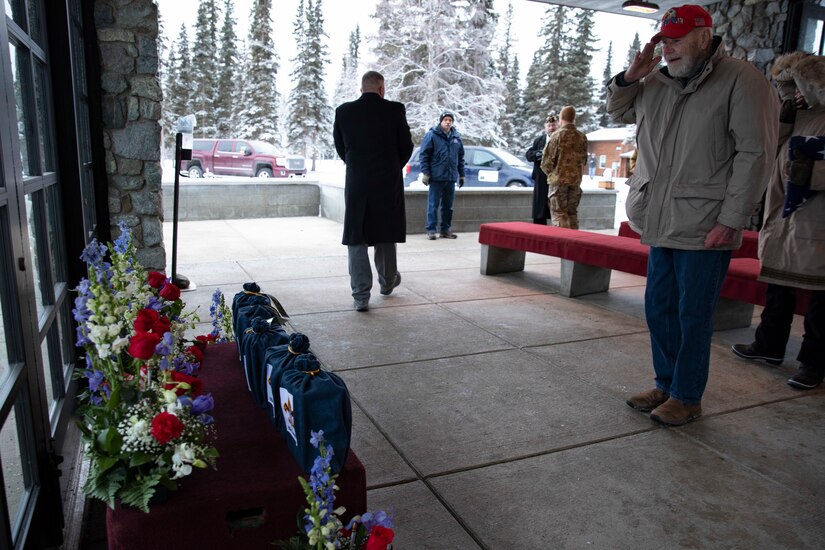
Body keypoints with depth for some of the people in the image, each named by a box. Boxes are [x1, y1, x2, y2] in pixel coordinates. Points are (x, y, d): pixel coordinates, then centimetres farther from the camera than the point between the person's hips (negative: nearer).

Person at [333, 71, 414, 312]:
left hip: (356, 183, 0)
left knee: (356, 239, 5)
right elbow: (406, 147, 1)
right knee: (385, 234, 17)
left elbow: (340, 148, 8)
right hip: (388, 183, 0)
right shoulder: (395, 110, -6)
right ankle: (387, 282, 34)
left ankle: (361, 296, 2)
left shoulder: (343, 111, -1)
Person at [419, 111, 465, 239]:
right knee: (433, 205, -2)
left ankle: (445, 229, 18)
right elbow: (424, 155, -6)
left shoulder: (456, 137, 13)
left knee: (448, 206, 10)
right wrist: (425, 173, -12)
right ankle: (431, 230, 4)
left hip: (451, 177, 5)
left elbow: (461, 157, 18)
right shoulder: (432, 135, -3)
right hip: (436, 177, -5)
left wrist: (461, 174, 14)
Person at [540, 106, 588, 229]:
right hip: (576, 180, 4)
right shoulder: (582, 137, 5)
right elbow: (584, 160, 13)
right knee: (572, 213, 13)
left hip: (558, 179, -4)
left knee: (559, 214, 0)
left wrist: (550, 173, 8)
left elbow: (547, 160, -9)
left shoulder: (557, 135, -9)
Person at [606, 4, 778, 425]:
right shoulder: (658, 82, 13)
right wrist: (629, 78, 6)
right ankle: (665, 385, 29)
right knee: (658, 310, 13)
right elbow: (617, 111, 27)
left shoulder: (741, 81, -7)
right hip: (662, 224, 7)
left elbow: (754, 154, -12)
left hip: (705, 230, -7)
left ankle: (687, 398, 17)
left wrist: (731, 220, -16)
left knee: (693, 317, 2)